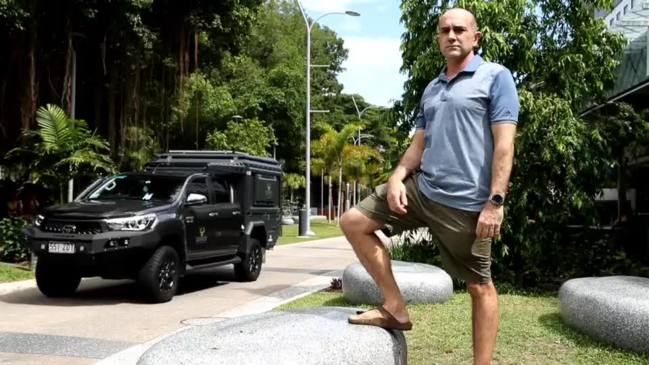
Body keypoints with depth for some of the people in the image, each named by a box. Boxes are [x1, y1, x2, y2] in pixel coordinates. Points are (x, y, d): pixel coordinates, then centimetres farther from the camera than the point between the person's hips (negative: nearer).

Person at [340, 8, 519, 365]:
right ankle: (394, 308, 9)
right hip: (420, 187, 7)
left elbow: (504, 143, -11)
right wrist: (397, 177, -2)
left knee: (480, 286, 3)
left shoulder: (495, 76, -3)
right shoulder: (431, 89, 17)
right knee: (354, 222, 4)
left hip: (465, 202, -7)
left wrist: (495, 201, -18)